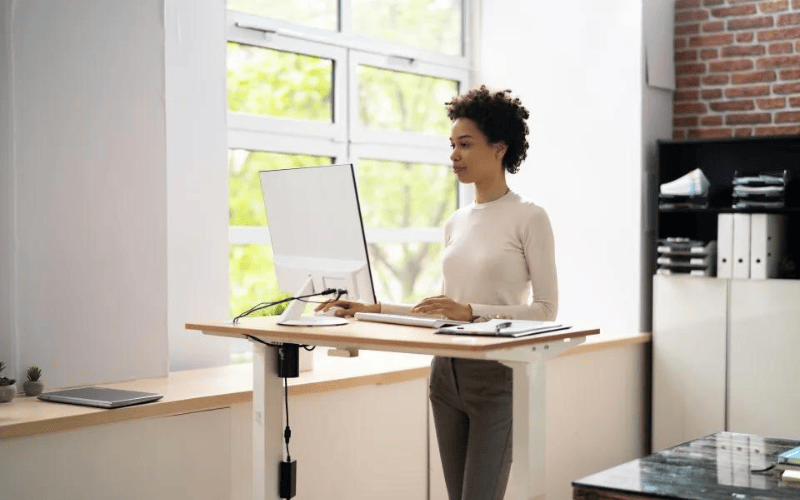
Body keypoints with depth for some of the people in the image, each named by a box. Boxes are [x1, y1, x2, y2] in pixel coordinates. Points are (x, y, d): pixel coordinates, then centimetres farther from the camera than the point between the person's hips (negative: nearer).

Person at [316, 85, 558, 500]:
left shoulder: (528, 217, -7)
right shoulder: (456, 223, 13)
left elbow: (545, 310, -10)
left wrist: (470, 311, -21)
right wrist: (371, 310, 7)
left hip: (497, 375, -7)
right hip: (447, 373, 7)